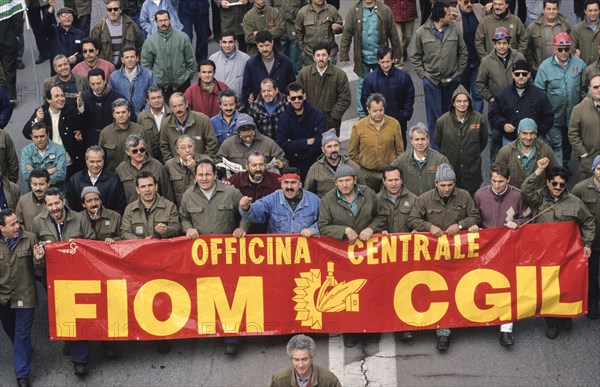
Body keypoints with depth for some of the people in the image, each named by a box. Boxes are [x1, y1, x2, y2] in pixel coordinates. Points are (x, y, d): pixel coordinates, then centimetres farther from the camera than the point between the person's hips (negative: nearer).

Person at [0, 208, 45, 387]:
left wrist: (38, 259, -25)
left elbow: (38, 265, -4)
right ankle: (24, 353, 51)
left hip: (24, 295, -3)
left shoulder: (30, 238, -12)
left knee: (22, 334, 2)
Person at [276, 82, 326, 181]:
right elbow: (281, 144, -13)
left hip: (313, 165, -1)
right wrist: (307, 142, -16)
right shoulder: (283, 118, -4)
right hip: (291, 165, 1)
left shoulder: (317, 115, -6)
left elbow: (320, 141, -15)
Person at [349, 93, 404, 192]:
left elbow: (400, 150, 7)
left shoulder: (394, 124, -2)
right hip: (367, 175, -1)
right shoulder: (358, 126, -5)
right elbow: (352, 153, 4)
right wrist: (362, 167, 3)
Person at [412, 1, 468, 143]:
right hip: (431, 81, -2)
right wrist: (423, 74, -3)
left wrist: (459, 72, 3)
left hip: (451, 80, 2)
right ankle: (435, 148, 12)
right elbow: (416, 56, 3)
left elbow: (463, 52, 7)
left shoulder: (454, 30, -3)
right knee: (434, 116, 3)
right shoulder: (421, 33, -7)